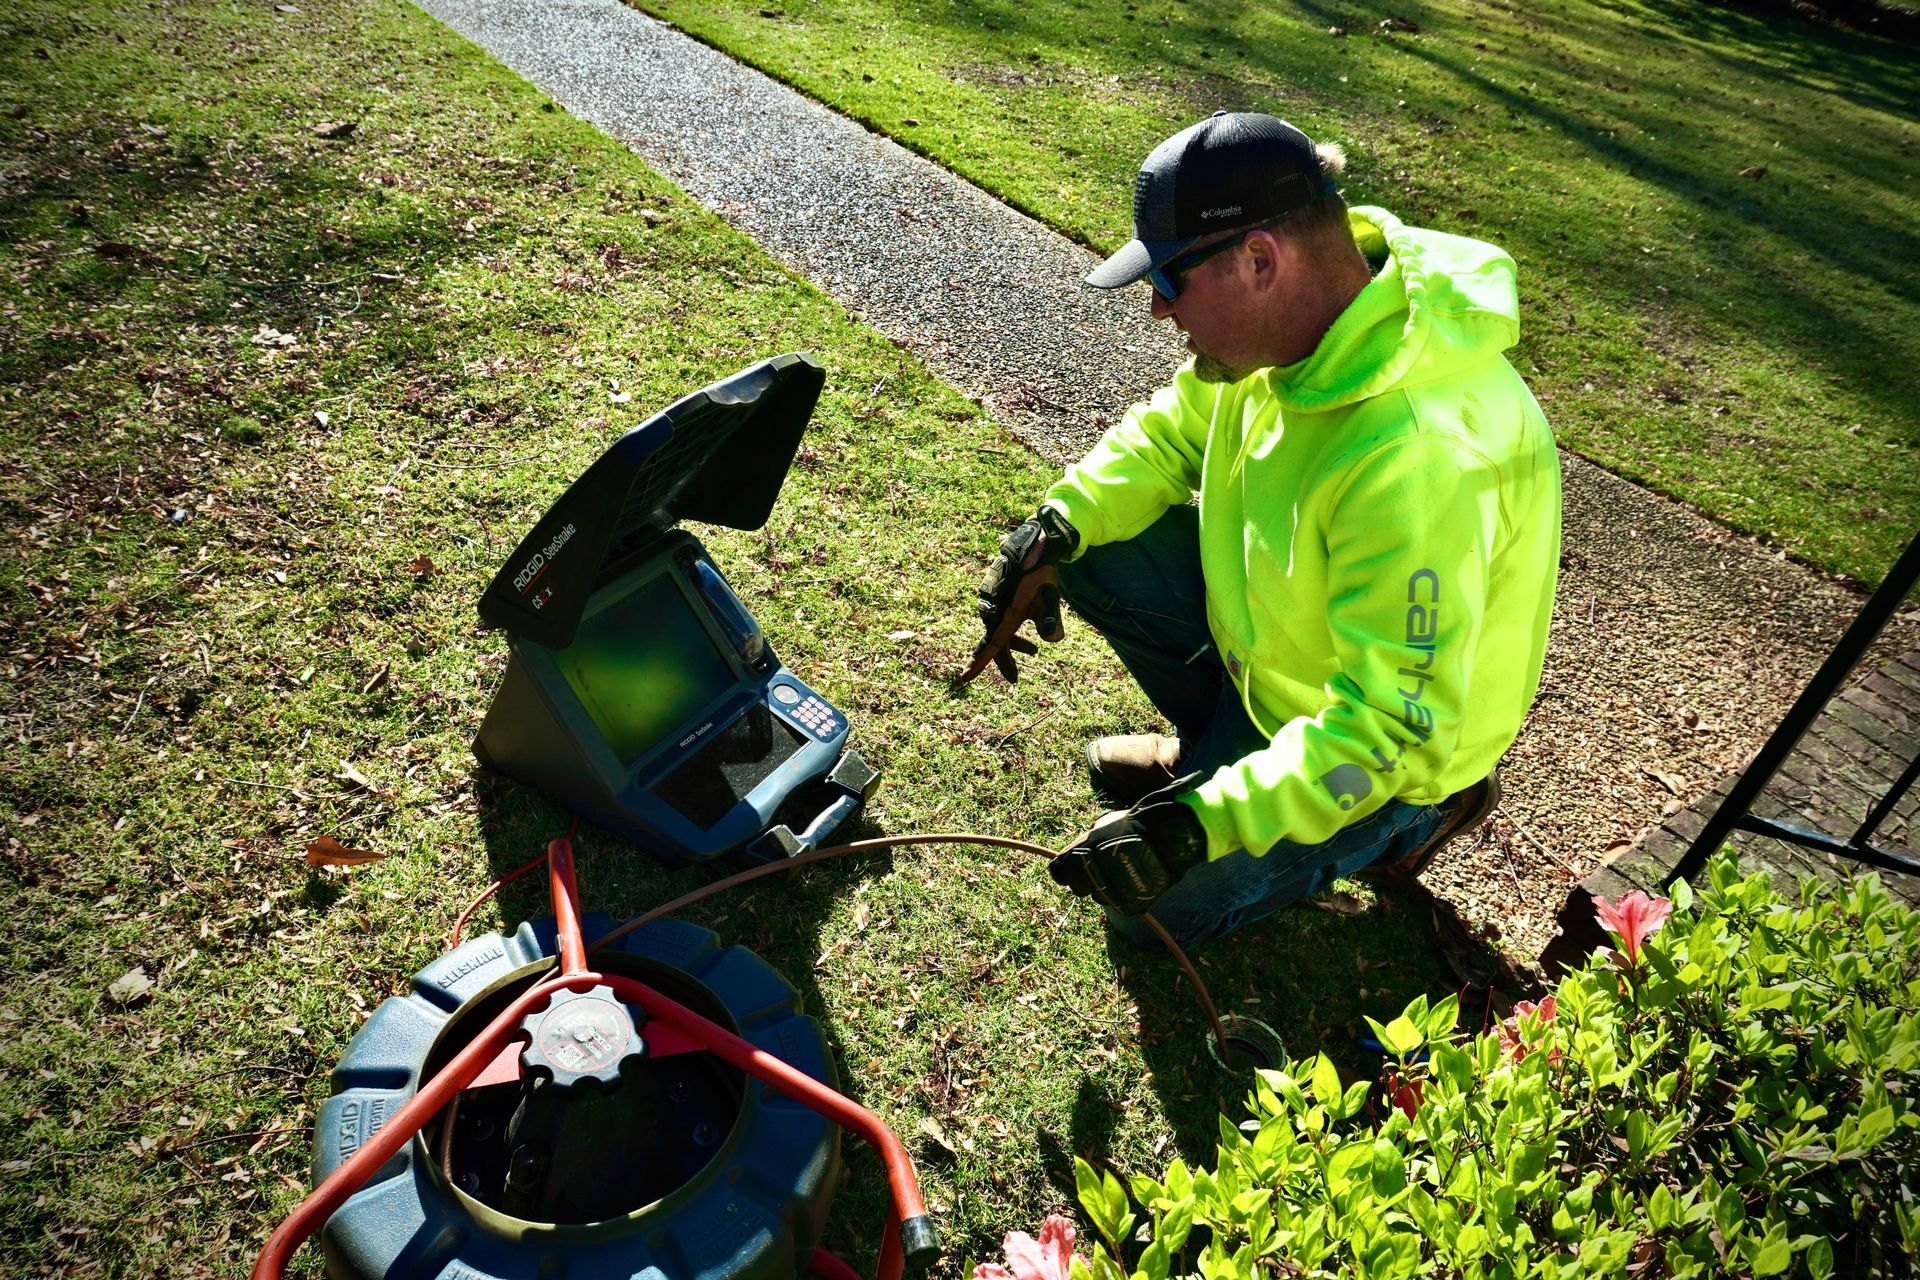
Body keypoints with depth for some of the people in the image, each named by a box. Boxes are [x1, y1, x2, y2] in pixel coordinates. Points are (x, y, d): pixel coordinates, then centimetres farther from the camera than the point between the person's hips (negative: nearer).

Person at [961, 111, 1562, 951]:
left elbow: (1392, 720, -37)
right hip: (1271, 635, 7)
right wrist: (1054, 531, -15)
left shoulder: (1421, 459, -40)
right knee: (1093, 545, -5)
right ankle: (1214, 750, 17)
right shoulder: (1292, 317, -15)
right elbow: (1174, 431, 1)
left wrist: (1204, 824, -38)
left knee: (1157, 906, -3)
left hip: (1380, 748, -7)